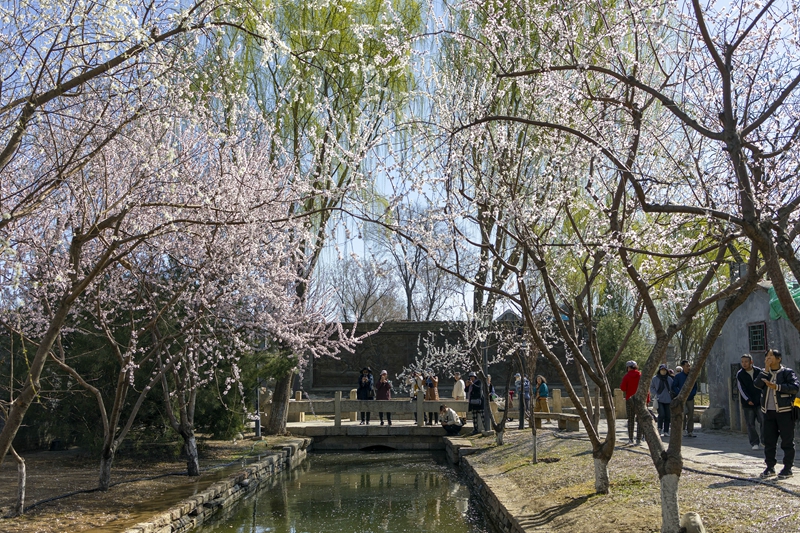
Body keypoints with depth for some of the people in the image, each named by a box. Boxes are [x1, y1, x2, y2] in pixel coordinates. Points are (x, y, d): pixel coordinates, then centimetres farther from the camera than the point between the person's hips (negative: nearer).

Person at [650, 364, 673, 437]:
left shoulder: (669, 379, 9)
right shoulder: (655, 378, 1)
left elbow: (672, 389, 16)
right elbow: (652, 388, 6)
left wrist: (672, 398, 7)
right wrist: (655, 395, -7)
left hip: (667, 400, 3)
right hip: (659, 400, -3)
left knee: (667, 416, 2)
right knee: (661, 414, -17)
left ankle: (666, 431, 11)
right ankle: (660, 428, 3)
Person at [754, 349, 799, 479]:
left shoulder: (787, 372, -2)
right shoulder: (765, 373, 13)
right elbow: (758, 384, -4)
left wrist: (777, 387, -19)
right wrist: (766, 369, -7)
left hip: (784, 411, -5)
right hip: (768, 412, 5)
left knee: (787, 441, 1)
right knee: (769, 441, 8)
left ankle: (787, 468, 9)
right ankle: (770, 467, 16)